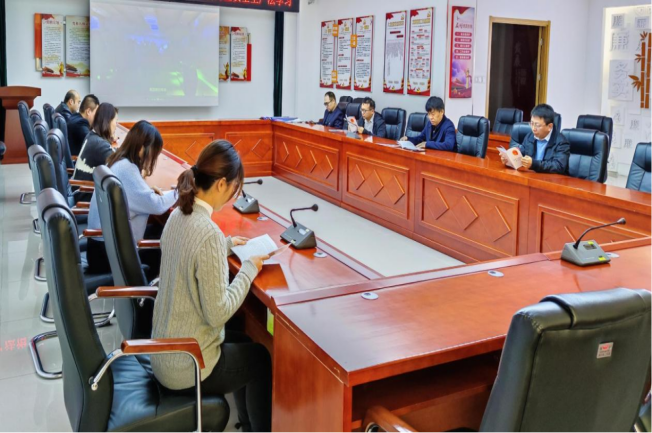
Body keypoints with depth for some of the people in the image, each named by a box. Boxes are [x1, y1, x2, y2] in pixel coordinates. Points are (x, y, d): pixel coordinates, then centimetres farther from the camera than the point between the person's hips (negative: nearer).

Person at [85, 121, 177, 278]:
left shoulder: (116, 162, 6)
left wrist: (149, 190, 6)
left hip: (102, 242, 9)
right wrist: (178, 193, -4)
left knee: (157, 230, 16)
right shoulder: (126, 169, -22)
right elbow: (156, 206, -22)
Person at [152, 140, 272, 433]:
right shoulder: (209, 233, -29)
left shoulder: (178, 216, -1)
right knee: (262, 358, 17)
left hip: (166, 350, 8)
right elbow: (218, 312, -24)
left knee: (246, 345, 28)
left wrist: (225, 245, 14)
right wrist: (249, 269, -13)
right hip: (186, 365, -8)